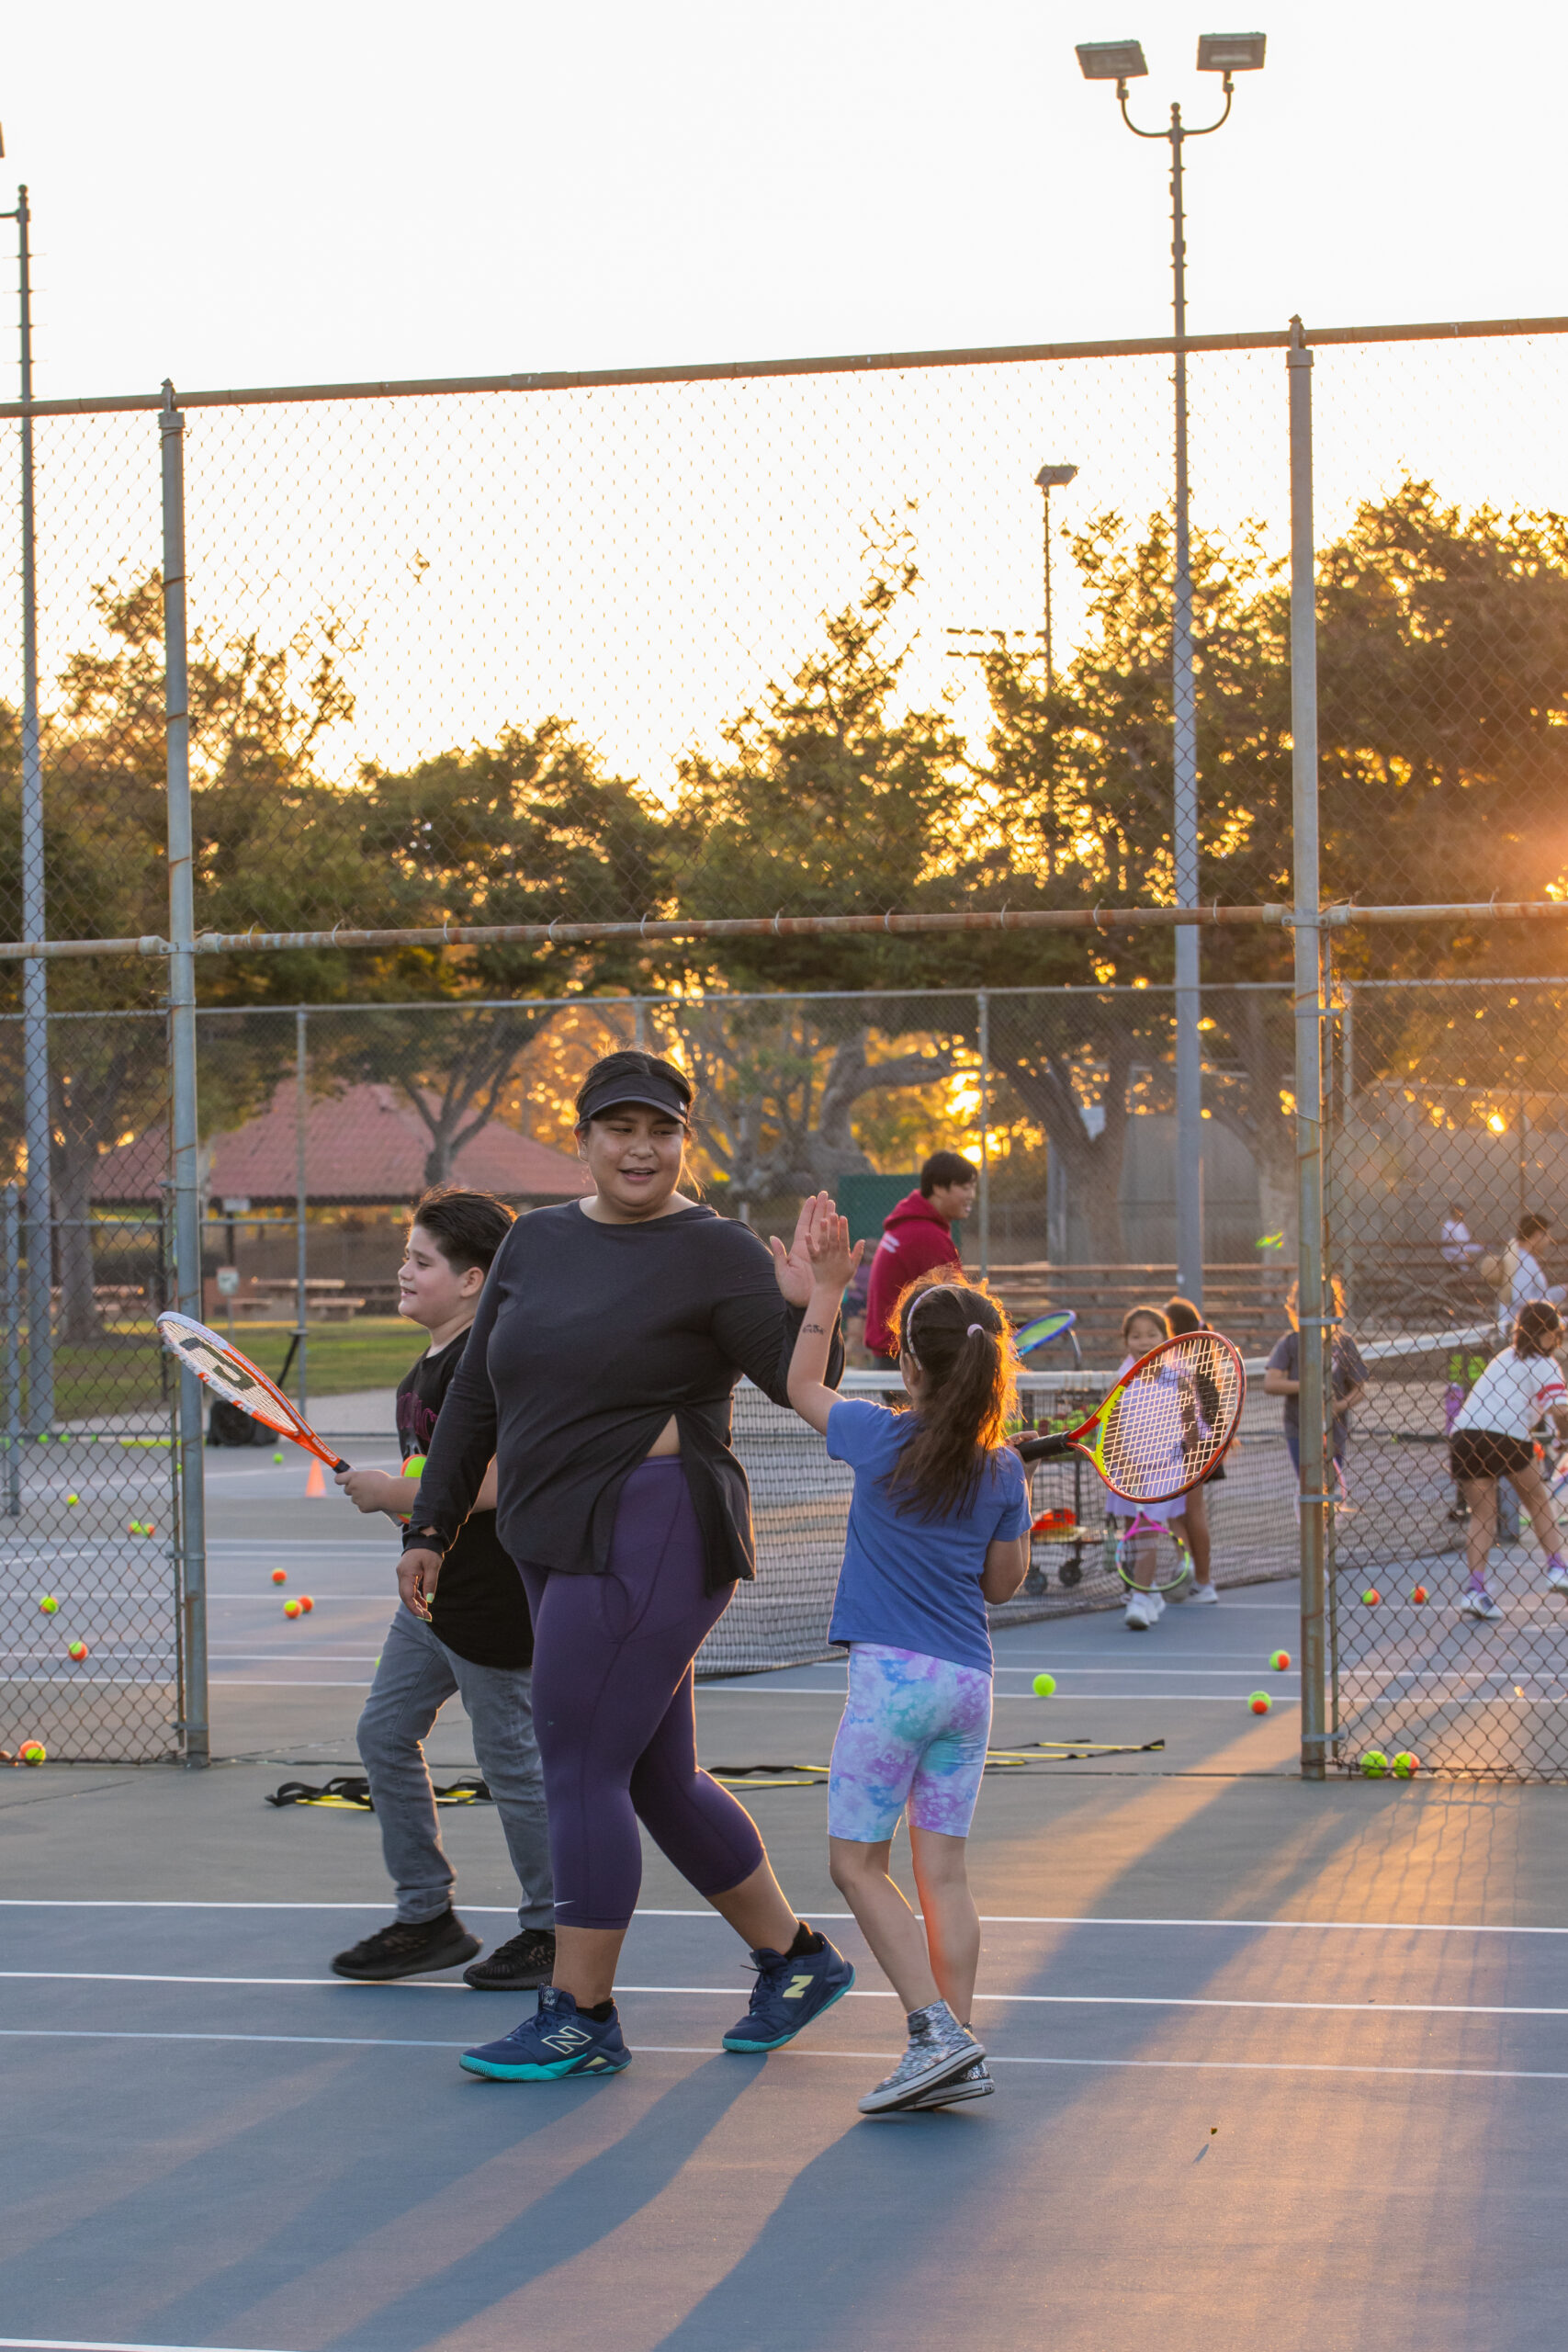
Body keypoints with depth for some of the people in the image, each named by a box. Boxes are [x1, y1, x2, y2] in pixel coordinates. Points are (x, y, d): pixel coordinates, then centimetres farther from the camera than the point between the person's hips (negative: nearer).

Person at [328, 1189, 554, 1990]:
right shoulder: (431, 1360, 12)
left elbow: (494, 1480, -26)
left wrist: (395, 1495, -19)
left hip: (490, 1601, -11)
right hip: (432, 1593, 11)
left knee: (512, 1759, -1)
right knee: (384, 1734, 11)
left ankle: (551, 1931, 13)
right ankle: (427, 1919, 19)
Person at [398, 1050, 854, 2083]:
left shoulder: (716, 1254, -7)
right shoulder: (536, 1242, 13)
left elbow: (809, 1386, -11)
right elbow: (475, 1397, 18)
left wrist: (806, 1308, -30)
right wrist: (431, 1527, 19)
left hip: (649, 1539, -8)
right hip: (564, 1547, 8)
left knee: (580, 1768, -6)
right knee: (661, 1780, 13)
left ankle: (580, 2019, 4)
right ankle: (796, 1959, 27)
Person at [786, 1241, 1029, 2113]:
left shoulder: (882, 1439, -7)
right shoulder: (1003, 1471, 3)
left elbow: (803, 1387, 12)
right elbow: (1002, 1584, 13)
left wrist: (829, 1287, 15)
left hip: (894, 1675, -5)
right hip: (969, 1681, 5)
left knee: (858, 1863, 2)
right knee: (944, 1869, 8)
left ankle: (937, 2030, -12)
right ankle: (958, 2053, 4)